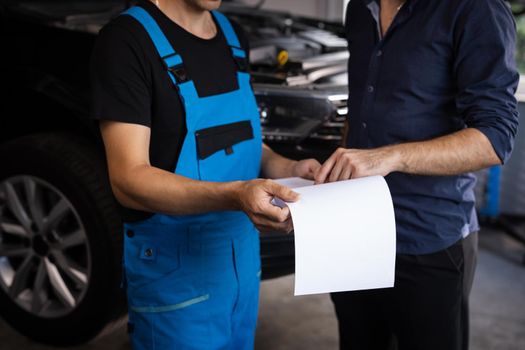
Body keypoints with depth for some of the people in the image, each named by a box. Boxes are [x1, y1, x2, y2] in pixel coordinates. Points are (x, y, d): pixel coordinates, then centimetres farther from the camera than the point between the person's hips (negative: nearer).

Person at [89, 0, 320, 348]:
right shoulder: (127, 40, -15)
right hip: (176, 269, -7)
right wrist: (235, 195, -35)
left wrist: (286, 168, -3)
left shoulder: (234, 36, 8)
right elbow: (129, 180, -21)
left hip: (245, 258, 7)